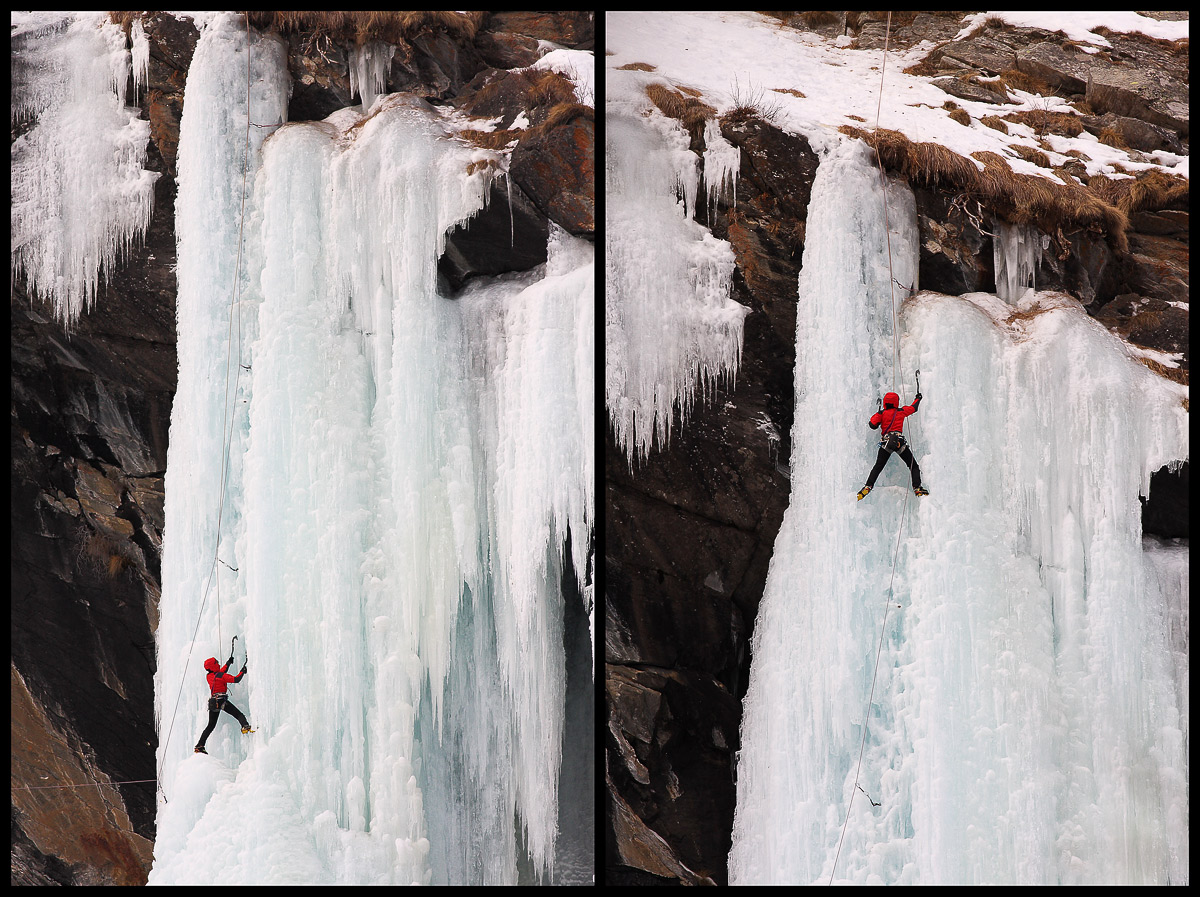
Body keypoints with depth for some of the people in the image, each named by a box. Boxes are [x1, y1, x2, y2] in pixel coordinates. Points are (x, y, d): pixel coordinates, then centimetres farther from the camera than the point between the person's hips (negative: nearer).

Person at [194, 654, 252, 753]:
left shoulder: (209, 676, 16)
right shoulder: (221, 676, -5)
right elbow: (236, 679, -8)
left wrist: (229, 662, 43)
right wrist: (243, 671, 9)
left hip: (212, 703, 7)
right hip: (221, 700, -7)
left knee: (211, 725, 14)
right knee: (239, 714, -10)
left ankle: (199, 746, 10)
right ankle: (245, 727, -40)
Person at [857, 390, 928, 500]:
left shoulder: (881, 413, 10)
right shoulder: (901, 411, 13)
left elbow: (873, 425, 1)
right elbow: (913, 408, 31)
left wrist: (876, 416, 22)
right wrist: (918, 398, 51)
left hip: (886, 441, 1)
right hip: (900, 441, -1)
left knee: (878, 466, 2)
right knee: (914, 466, 7)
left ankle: (868, 486, -15)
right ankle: (917, 488, -7)